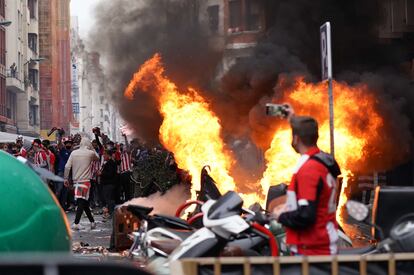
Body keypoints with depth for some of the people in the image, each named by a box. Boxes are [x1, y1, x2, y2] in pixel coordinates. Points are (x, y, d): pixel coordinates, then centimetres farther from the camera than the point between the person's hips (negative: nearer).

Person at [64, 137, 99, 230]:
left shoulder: (73, 153, 4)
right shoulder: (91, 153, -3)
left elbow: (67, 166, -1)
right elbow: (97, 158, 20)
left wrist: (66, 179, 5)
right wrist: (92, 149, 21)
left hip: (76, 180, 4)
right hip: (85, 180, -4)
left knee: (84, 203, 13)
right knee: (82, 203, -6)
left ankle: (92, 221, 20)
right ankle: (76, 223, -16)